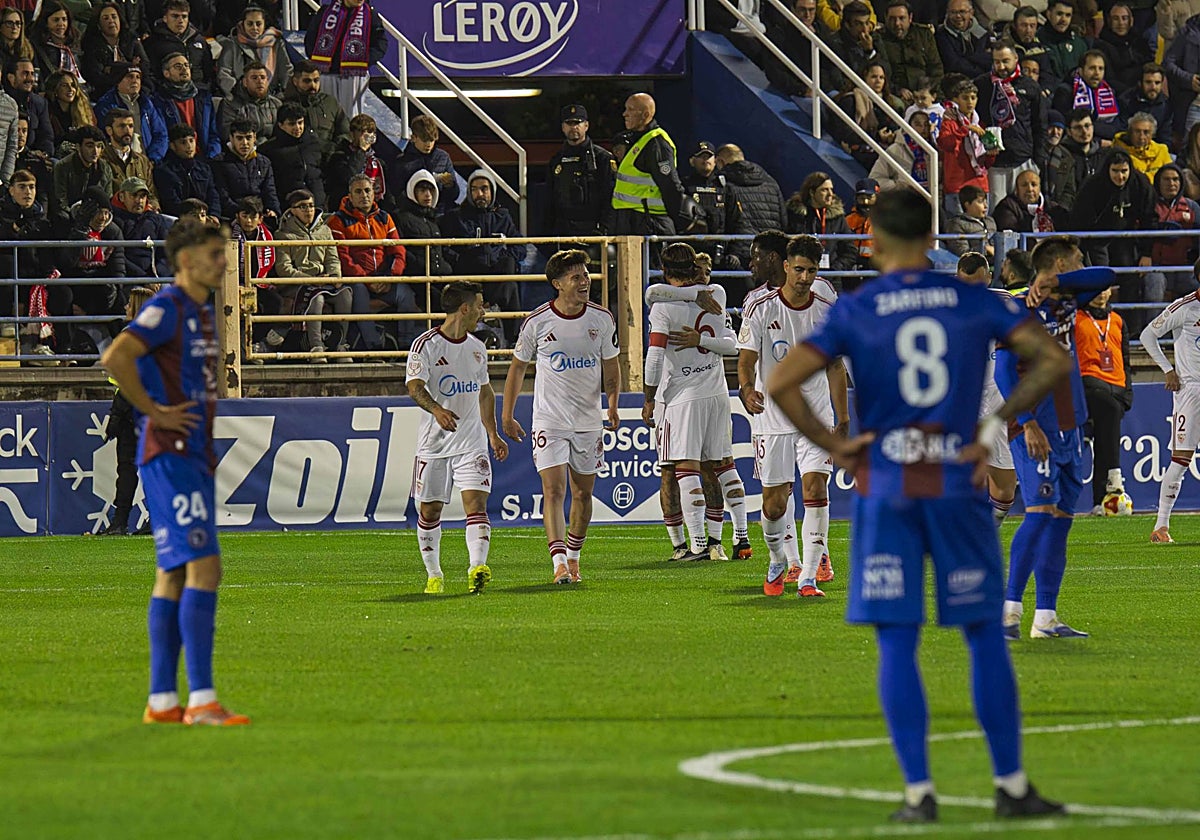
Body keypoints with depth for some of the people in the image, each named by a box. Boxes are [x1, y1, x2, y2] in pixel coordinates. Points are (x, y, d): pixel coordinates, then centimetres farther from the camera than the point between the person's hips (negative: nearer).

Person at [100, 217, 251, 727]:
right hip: (170, 455, -10)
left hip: (193, 457, 10)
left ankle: (161, 701, 11)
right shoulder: (167, 308, -12)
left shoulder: (202, 311, 16)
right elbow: (116, 358, -27)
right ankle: (201, 700, -18)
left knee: (174, 575, 9)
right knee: (203, 567, -15)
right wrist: (154, 412, -19)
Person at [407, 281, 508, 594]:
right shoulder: (426, 345, -7)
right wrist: (437, 410, -40)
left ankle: (477, 569, -28)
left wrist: (493, 434, 25)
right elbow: (415, 386, -21)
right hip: (433, 442, -3)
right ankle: (434, 575, 22)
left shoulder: (476, 348, 12)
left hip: (471, 442, 3)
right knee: (429, 510, 5)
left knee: (476, 503, -15)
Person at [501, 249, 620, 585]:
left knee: (582, 492, 10)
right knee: (553, 490, -15)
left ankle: (573, 556, 27)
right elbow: (518, 366, 5)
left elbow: (610, 365, 11)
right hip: (549, 420, -3)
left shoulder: (602, 319, -1)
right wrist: (507, 415, 6)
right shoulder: (537, 321, -8)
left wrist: (613, 403, -5)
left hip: (589, 420, 3)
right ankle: (559, 561, -22)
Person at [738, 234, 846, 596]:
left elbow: (835, 366, 10)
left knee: (815, 488, -15)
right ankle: (780, 562, 32)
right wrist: (747, 388, -30)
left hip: (816, 415, 1)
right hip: (773, 415, -1)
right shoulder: (761, 310, -6)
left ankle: (808, 577, -14)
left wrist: (843, 418, 10)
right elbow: (747, 359, -8)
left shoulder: (827, 310, 1)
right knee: (774, 504, 3)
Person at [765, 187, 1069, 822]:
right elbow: (1053, 361, -2)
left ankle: (919, 791, -1)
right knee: (985, 638, 10)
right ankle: (1011, 786, 11)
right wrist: (997, 423, 3)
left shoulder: (854, 313, -2)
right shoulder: (975, 303, 2)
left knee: (896, 646, 3)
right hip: (957, 484, 1)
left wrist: (832, 446, -2)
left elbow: (781, 384, -11)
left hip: (885, 488, -1)